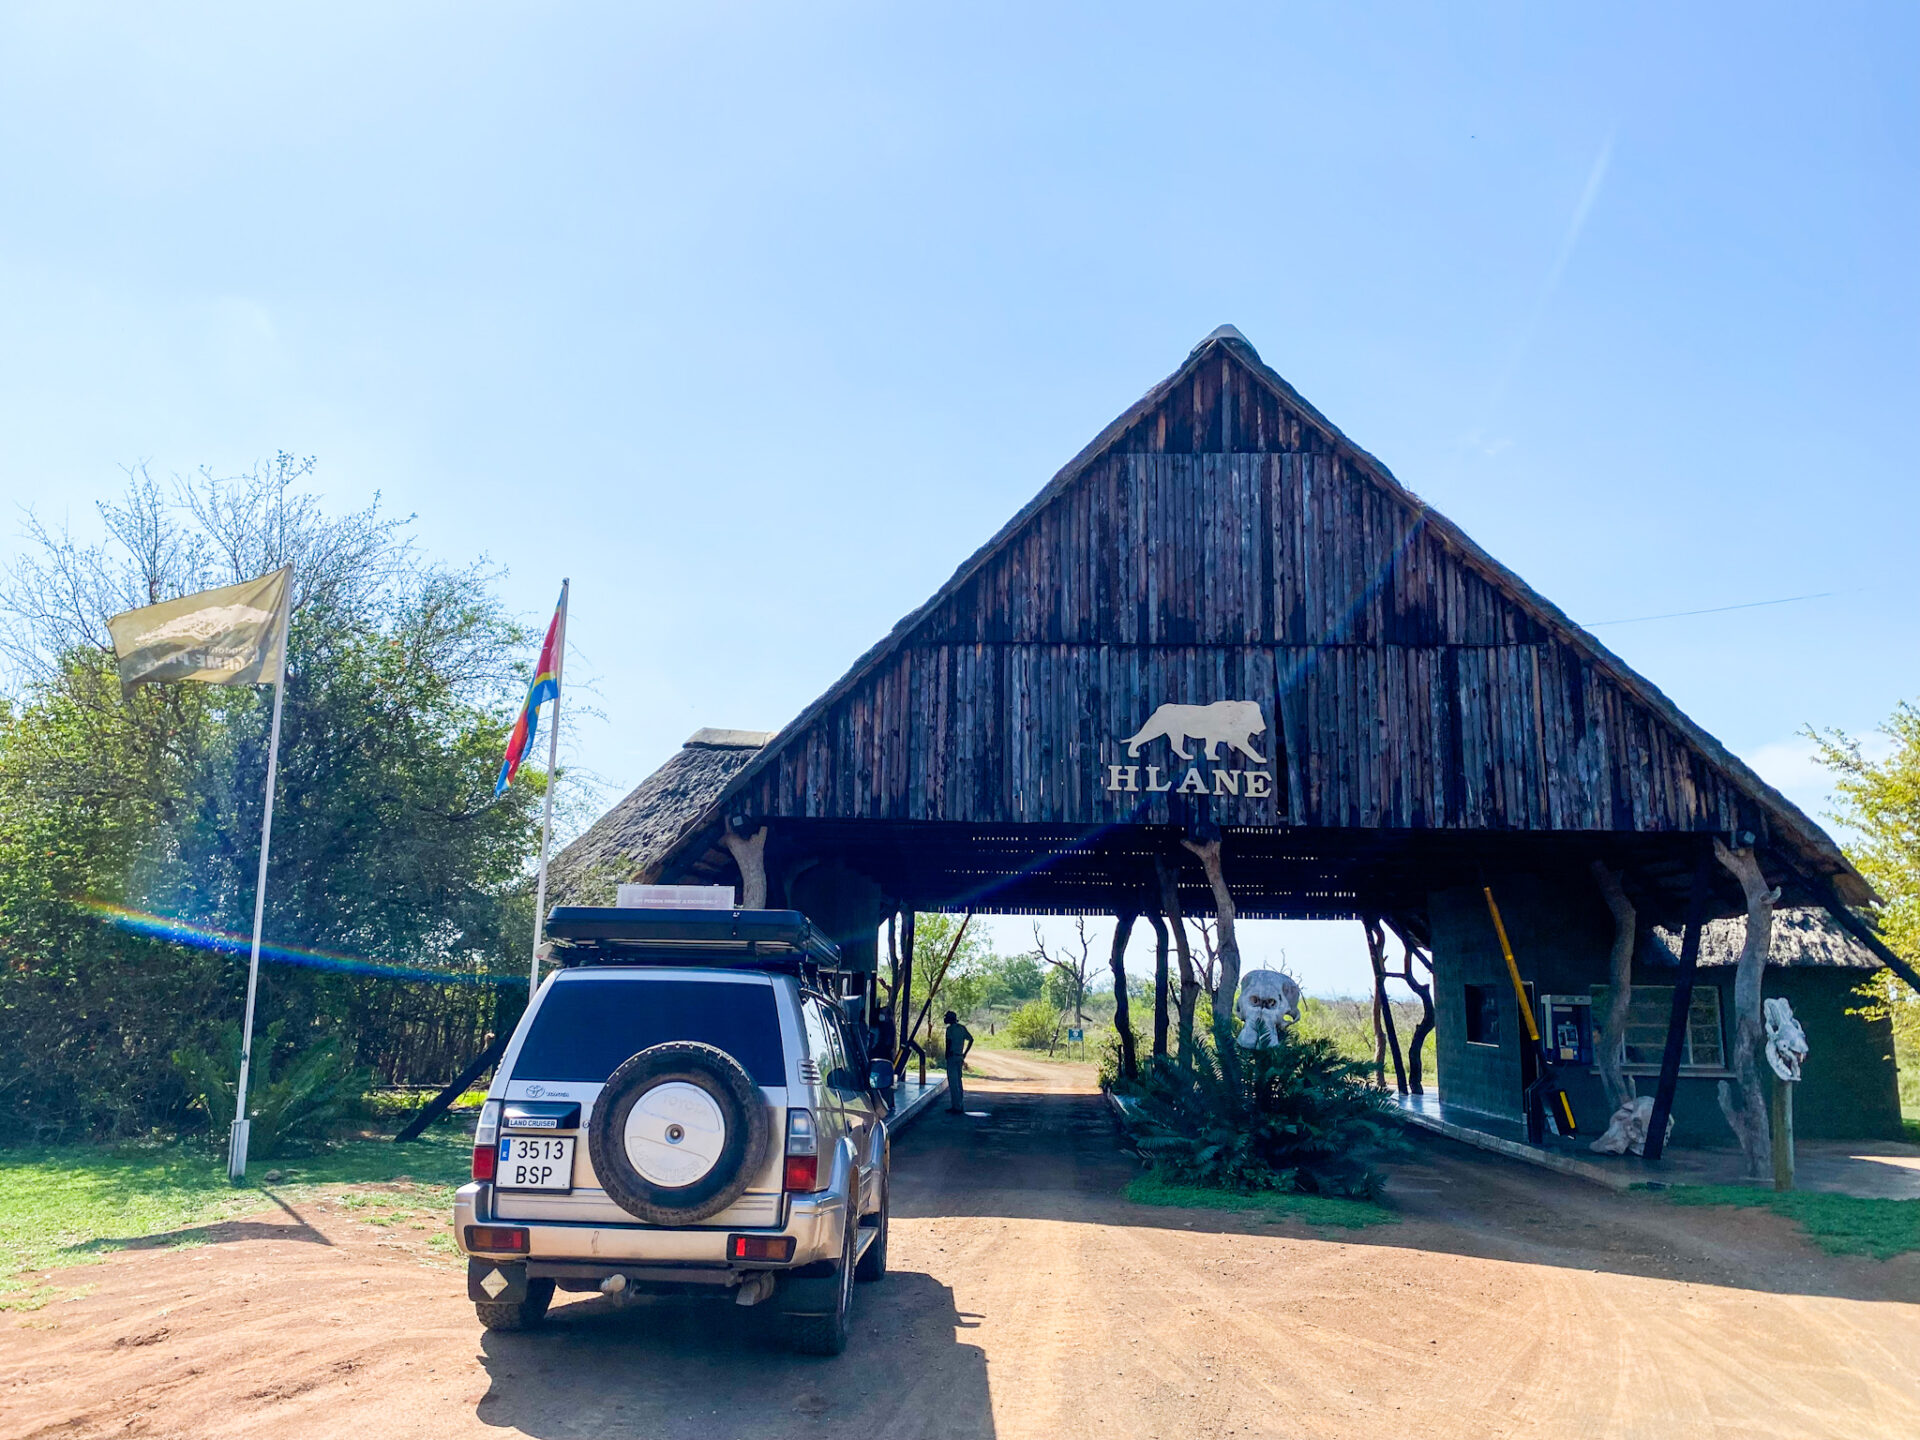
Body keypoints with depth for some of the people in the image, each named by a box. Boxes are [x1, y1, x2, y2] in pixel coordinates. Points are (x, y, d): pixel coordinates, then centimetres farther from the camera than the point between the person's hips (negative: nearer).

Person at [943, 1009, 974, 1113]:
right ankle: (960, 1105, 18)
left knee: (953, 1082, -5)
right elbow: (971, 1039, 13)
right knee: (958, 1081, 15)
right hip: (960, 1057, 8)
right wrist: (965, 1053, 15)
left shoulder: (950, 1028, -10)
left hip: (952, 1057, -8)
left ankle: (956, 1106, -7)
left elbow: (949, 1042, -17)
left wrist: (946, 1055, -9)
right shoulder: (962, 1028, 13)